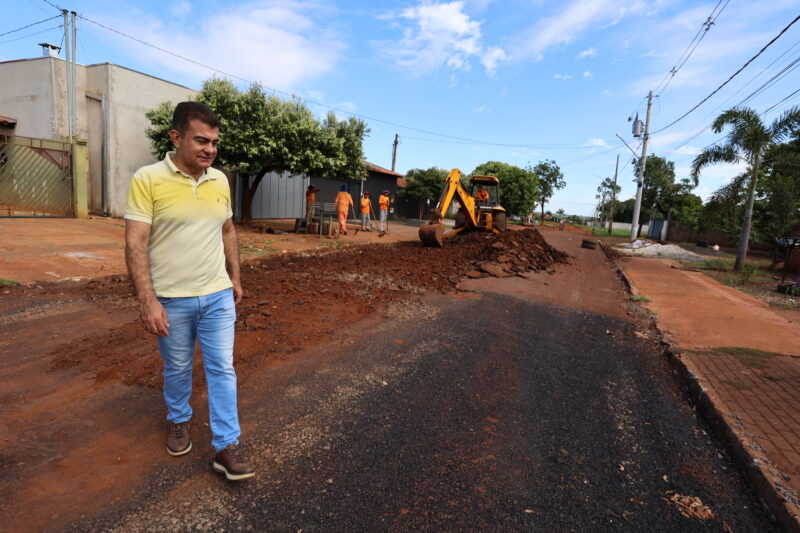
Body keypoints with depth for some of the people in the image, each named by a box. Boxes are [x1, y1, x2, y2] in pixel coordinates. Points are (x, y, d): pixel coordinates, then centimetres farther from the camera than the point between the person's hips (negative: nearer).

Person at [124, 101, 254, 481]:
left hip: (217, 296, 3)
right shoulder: (147, 179, -12)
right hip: (171, 300, -3)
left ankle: (226, 446, 14)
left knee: (222, 370, 4)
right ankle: (178, 421, 43)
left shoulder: (220, 180, 3)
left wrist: (235, 278, 13)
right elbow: (135, 243, -15)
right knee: (177, 369, 17)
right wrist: (147, 300, -20)